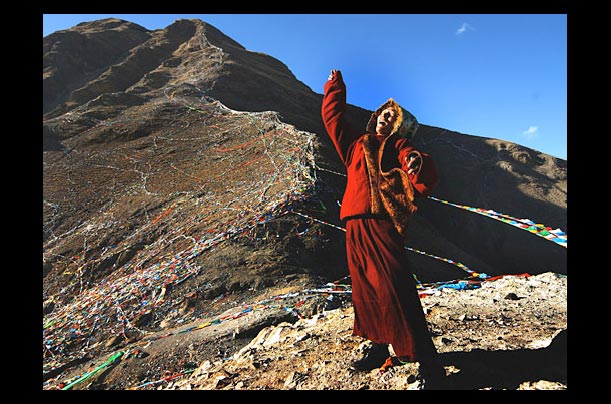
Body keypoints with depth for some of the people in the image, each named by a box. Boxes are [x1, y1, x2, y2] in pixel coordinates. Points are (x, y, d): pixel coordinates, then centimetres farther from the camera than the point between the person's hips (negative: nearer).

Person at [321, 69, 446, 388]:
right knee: (365, 291, 10)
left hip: (382, 225, -5)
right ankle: (378, 348, 25)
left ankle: (427, 363, -4)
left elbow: (427, 181, -8)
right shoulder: (356, 144, 24)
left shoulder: (398, 146, 9)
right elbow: (332, 117, 34)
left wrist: (419, 164, -30)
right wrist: (335, 86, 40)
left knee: (394, 290, -13)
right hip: (356, 227, 6)